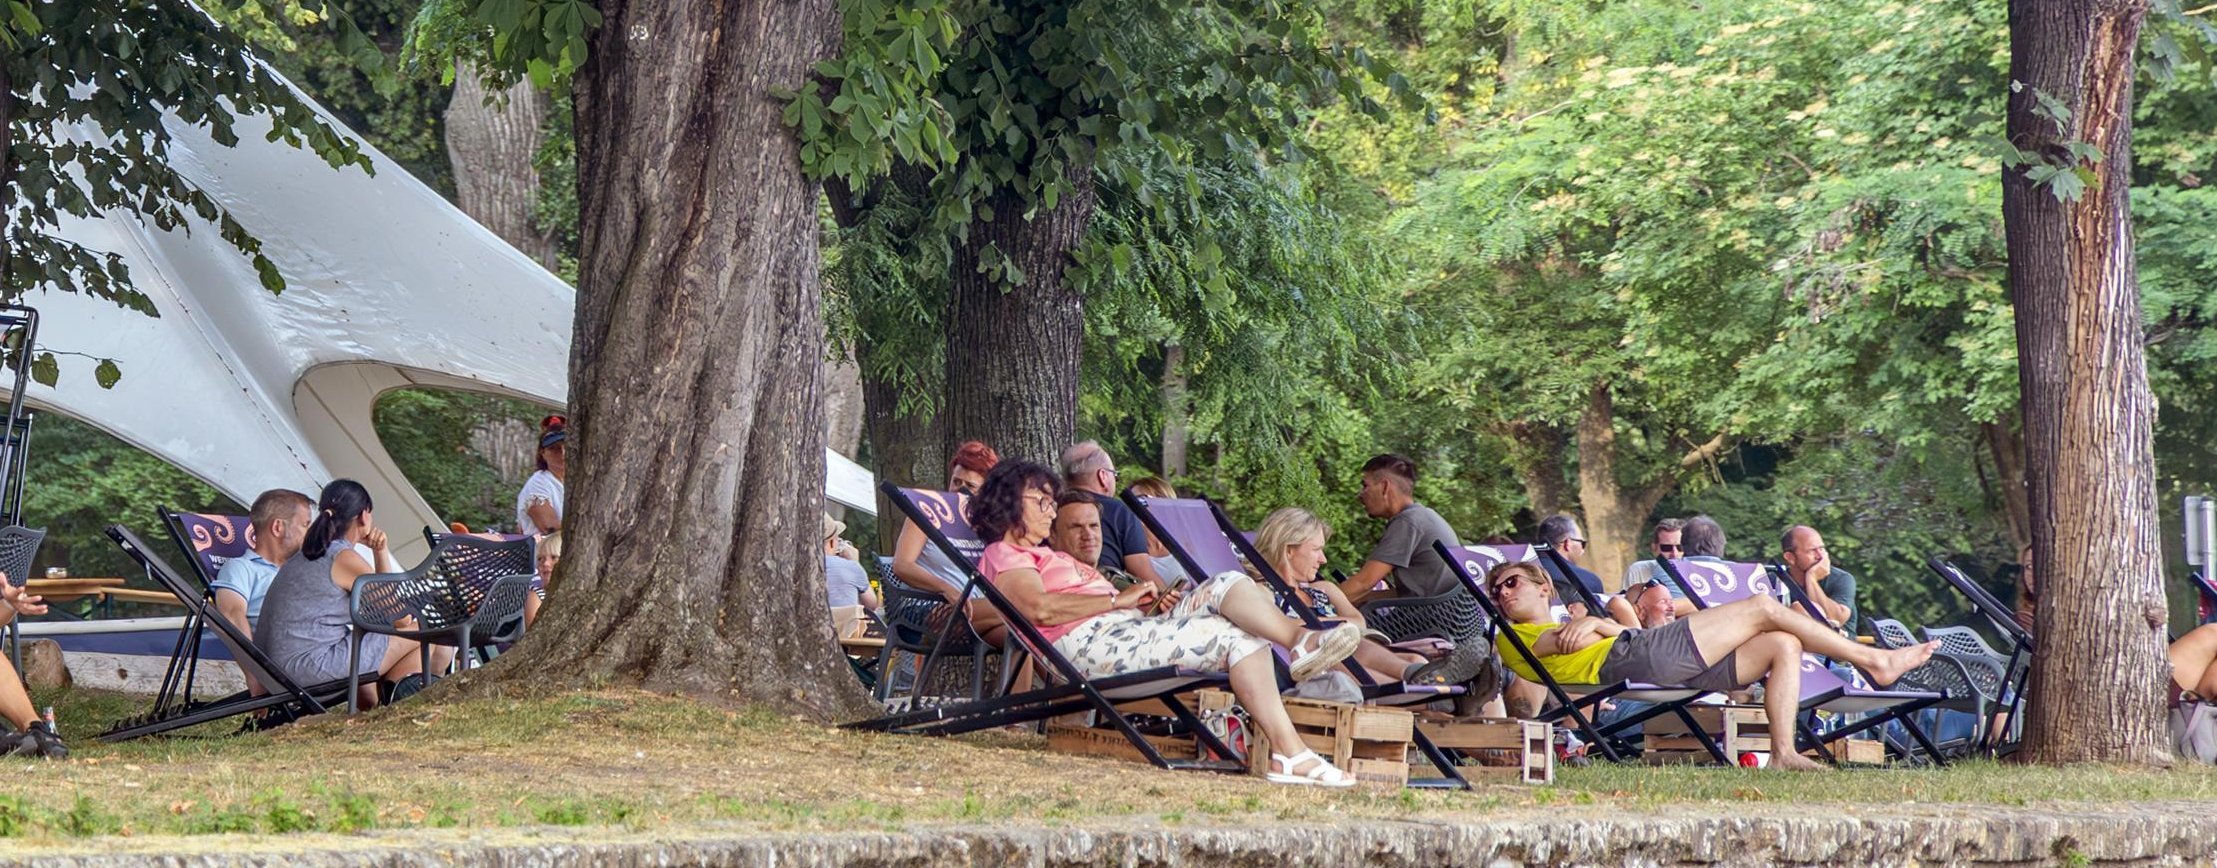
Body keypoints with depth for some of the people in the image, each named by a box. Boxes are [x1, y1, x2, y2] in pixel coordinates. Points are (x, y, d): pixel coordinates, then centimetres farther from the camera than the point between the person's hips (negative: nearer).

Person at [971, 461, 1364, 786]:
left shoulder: (1042, 555, 37)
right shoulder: (1003, 555, 5)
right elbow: (1040, 608, -15)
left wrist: (1147, 597, 6)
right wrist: (1119, 599, -11)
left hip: (1130, 628, 9)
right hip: (1089, 642, -9)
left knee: (1227, 586, -13)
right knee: (1237, 637, -22)